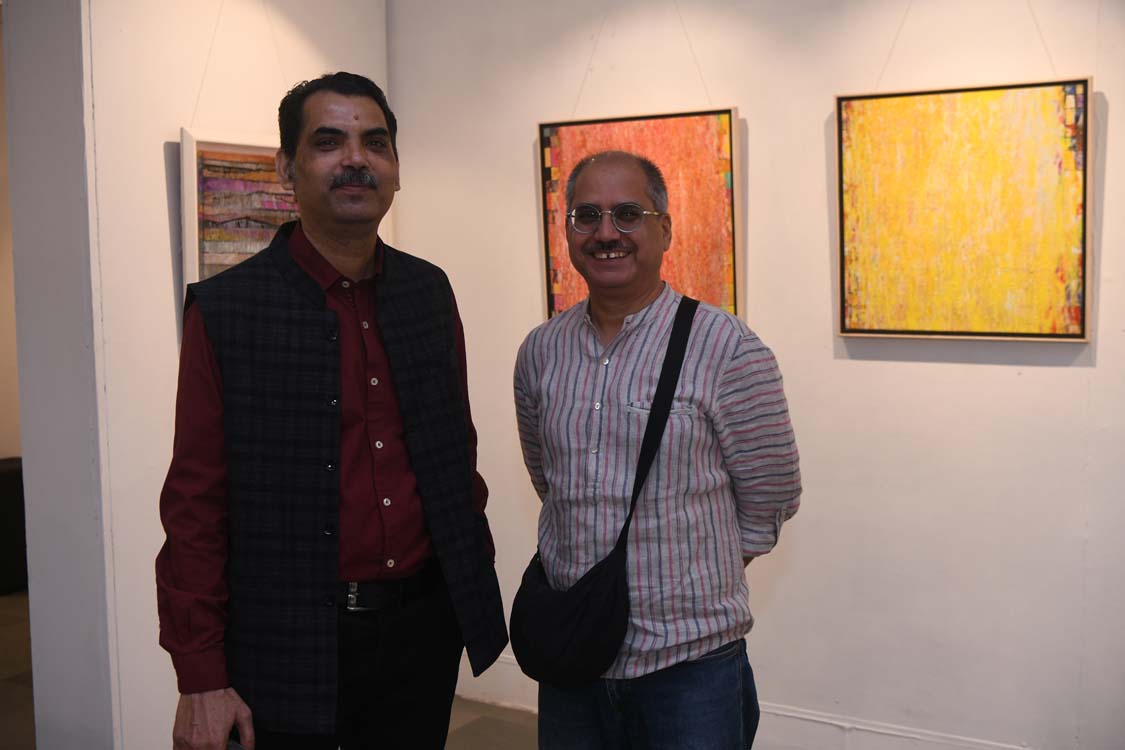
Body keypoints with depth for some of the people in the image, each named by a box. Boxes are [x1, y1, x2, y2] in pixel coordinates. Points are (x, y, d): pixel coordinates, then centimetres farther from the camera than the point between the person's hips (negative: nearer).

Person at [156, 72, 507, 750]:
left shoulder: (429, 292, 5)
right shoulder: (226, 310, -8)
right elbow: (195, 502, -8)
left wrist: (476, 578, 12)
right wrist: (200, 677, -9)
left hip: (424, 624, 4)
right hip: (294, 644, -4)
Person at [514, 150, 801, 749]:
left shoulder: (729, 351, -11)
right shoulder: (540, 351, 3)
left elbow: (768, 505, -3)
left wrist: (694, 579, 2)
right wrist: (594, 563, 11)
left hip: (691, 660, -4)